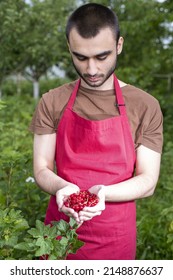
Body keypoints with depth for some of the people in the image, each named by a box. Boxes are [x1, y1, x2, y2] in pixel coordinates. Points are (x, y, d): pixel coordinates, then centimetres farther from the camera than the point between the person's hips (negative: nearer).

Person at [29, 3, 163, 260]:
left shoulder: (145, 107, -8)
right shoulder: (51, 103, -3)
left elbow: (147, 181, -7)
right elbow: (42, 169, -3)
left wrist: (103, 192, -26)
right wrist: (62, 188, -25)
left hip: (115, 236, -1)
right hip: (60, 230, 1)